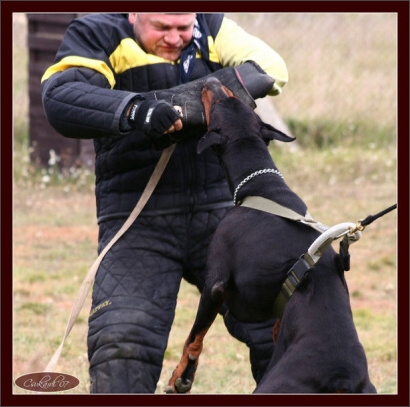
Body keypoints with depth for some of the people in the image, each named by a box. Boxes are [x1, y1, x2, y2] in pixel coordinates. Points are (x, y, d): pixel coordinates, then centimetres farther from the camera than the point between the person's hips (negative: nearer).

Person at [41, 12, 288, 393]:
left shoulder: (211, 28, 8)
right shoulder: (98, 35, -3)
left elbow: (269, 66, -7)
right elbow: (59, 100, -20)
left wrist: (185, 101, -23)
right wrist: (135, 111, -37)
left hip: (220, 211, 3)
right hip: (138, 222, -3)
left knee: (277, 326, -1)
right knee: (121, 342, -17)